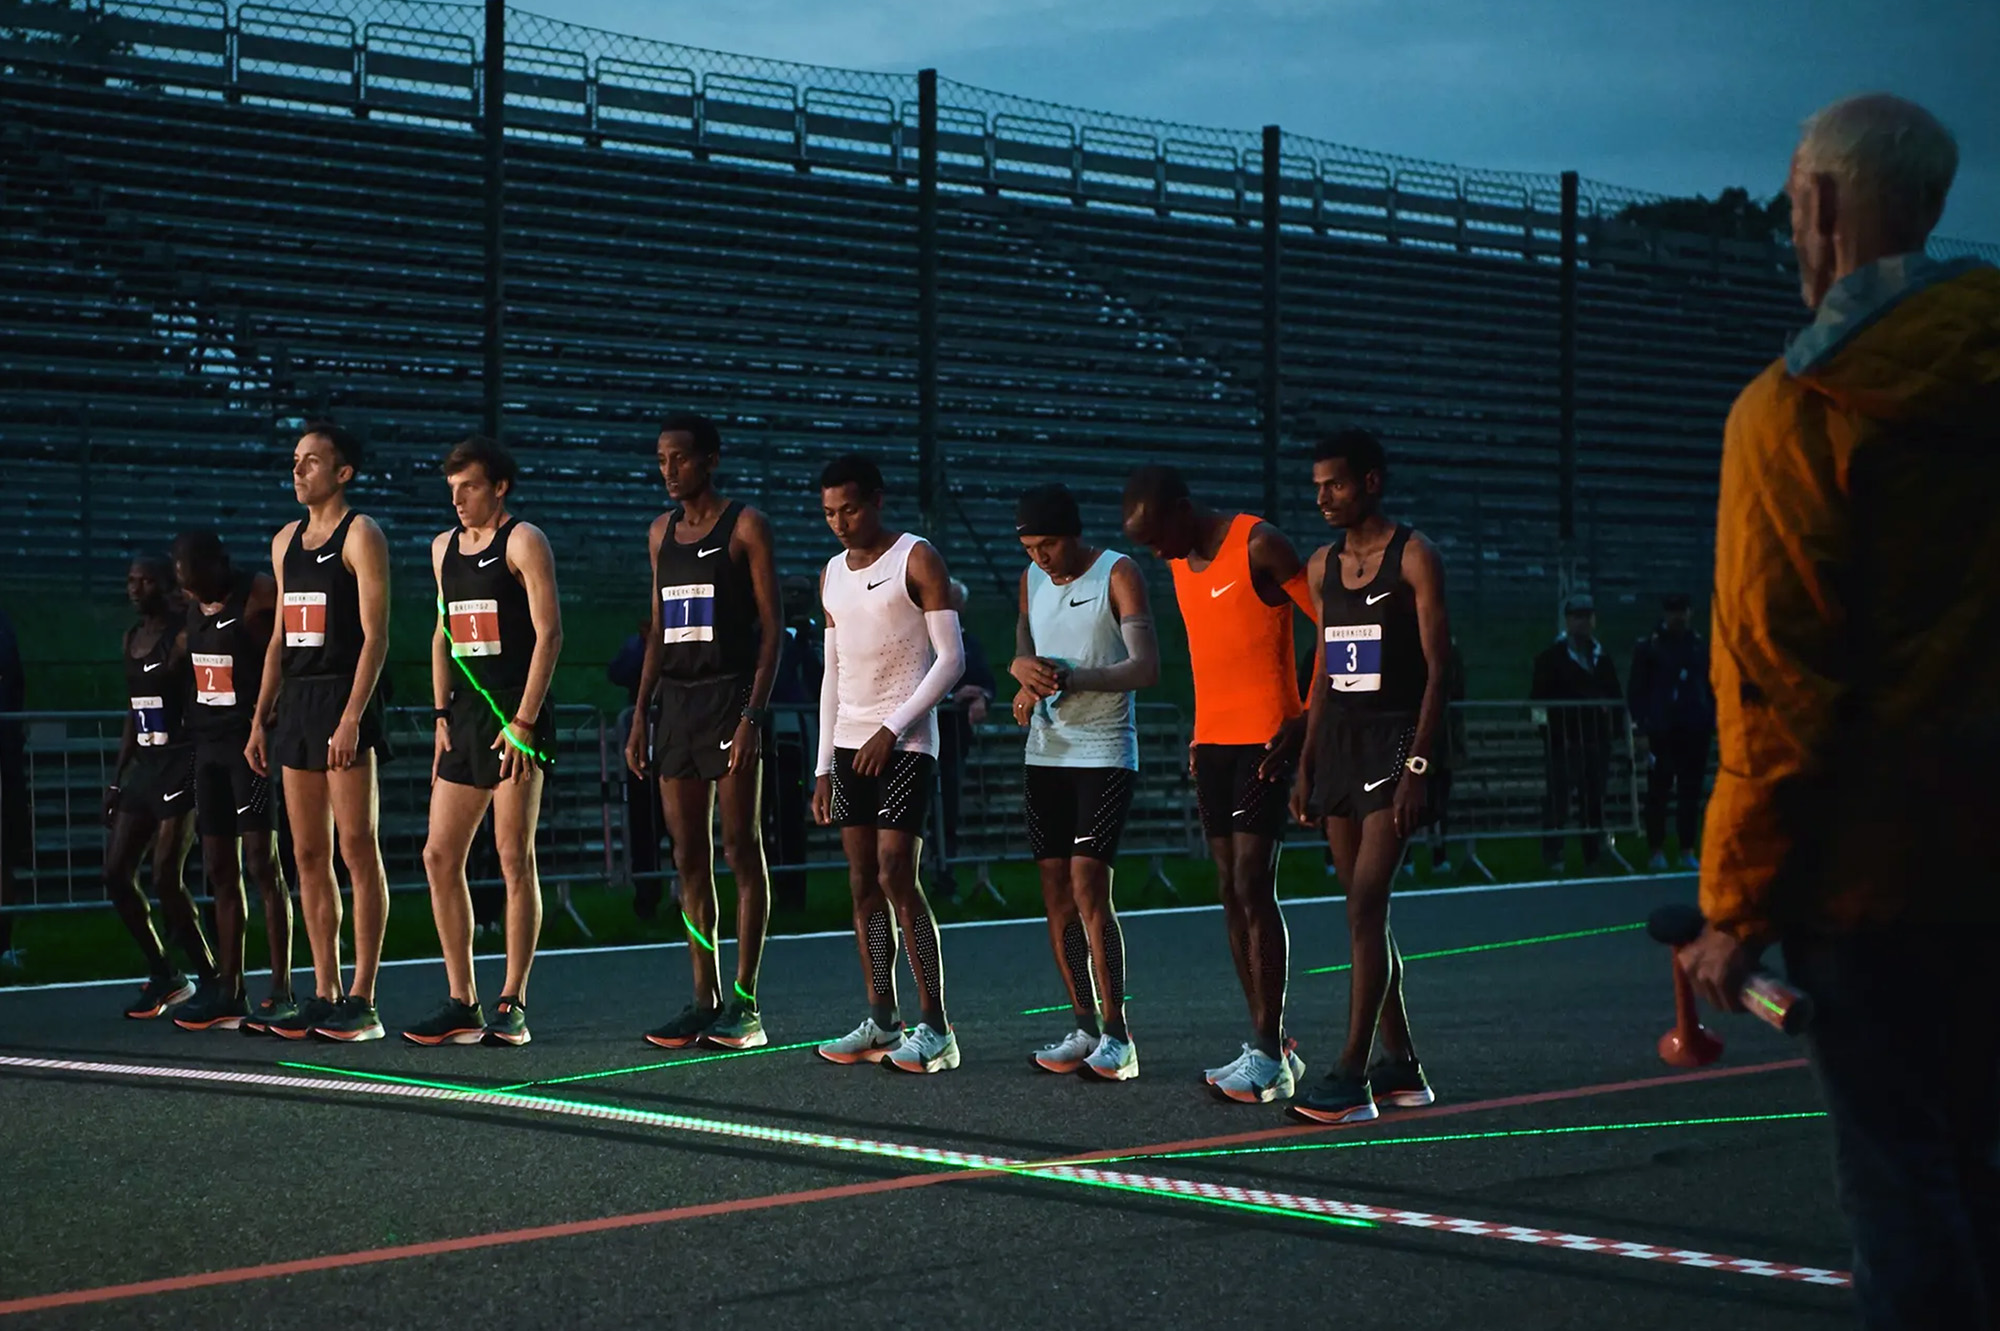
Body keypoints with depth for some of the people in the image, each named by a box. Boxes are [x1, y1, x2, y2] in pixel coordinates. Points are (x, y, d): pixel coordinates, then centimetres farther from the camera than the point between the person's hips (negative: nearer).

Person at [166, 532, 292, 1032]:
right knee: (220, 869, 9)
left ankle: (282, 992, -4)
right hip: (208, 742, 8)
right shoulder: (195, 606, 12)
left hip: (252, 741, -8)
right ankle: (228, 993, 14)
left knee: (261, 863, -8)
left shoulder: (260, 594, -12)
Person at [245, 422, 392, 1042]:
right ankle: (324, 995, 12)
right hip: (295, 702, 8)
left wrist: (351, 717, -20)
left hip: (343, 697, -8)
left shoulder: (361, 535, -5)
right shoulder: (286, 540, 18)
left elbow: (374, 633, -12)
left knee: (357, 850, -6)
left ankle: (361, 999, -5)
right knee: (309, 856, 7)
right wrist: (261, 718, 15)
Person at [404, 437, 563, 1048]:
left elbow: (549, 632, -11)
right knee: (440, 856, 4)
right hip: (465, 713, 8)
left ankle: (512, 1005, 0)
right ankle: (462, 1003, 11)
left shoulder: (523, 540, -5)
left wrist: (524, 721, -16)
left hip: (515, 713, -8)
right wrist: (441, 713, 13)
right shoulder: (444, 547, 17)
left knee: (513, 857, -6)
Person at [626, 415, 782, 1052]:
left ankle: (743, 1002, -2)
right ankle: (704, 1000, 10)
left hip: (730, 695, -6)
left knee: (741, 850, -4)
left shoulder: (745, 526, -3)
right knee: (689, 856, 6)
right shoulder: (661, 532, 15)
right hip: (676, 700, 7)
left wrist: (753, 714, -16)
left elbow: (772, 626, -8)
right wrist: (640, 713, 13)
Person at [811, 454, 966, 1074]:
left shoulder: (916, 560, -5)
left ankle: (935, 1028, -8)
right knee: (863, 884, 4)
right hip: (850, 746, 7)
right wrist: (823, 766, 14)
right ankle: (881, 1022, 9)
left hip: (904, 745, -7)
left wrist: (892, 728, -15)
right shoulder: (833, 575, 16)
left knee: (897, 878, -12)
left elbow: (951, 657, -9)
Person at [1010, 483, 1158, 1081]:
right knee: (1056, 892, 4)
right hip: (1045, 753, 6)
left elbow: (1146, 667, -16)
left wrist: (1070, 679, -27)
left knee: (1089, 888, -14)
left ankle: (1117, 1037, -11)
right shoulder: (1032, 578, 12)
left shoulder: (1118, 574, -8)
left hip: (1105, 753, -6)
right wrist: (1025, 672, -5)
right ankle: (1083, 1028, 11)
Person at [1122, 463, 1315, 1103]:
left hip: (1264, 741, -8)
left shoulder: (1259, 546, -12)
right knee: (1231, 895, 7)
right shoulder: (1181, 564, 13)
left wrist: (1308, 720, -14)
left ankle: (1269, 1056, -7)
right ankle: (1270, 1047, 12)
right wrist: (1200, 729, 17)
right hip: (1212, 742, 8)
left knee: (1254, 889, -10)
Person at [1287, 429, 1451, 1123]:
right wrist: (1305, 767, 14)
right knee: (1365, 911, 8)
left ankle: (1351, 1073, -16)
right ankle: (1399, 1065, 16)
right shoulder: (1322, 565, 14)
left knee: (1365, 909, -14)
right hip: (1338, 740, 7)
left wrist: (1418, 764, -17)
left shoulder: (1413, 556, -6)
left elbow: (1438, 667, -9)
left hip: (1394, 738, -7)